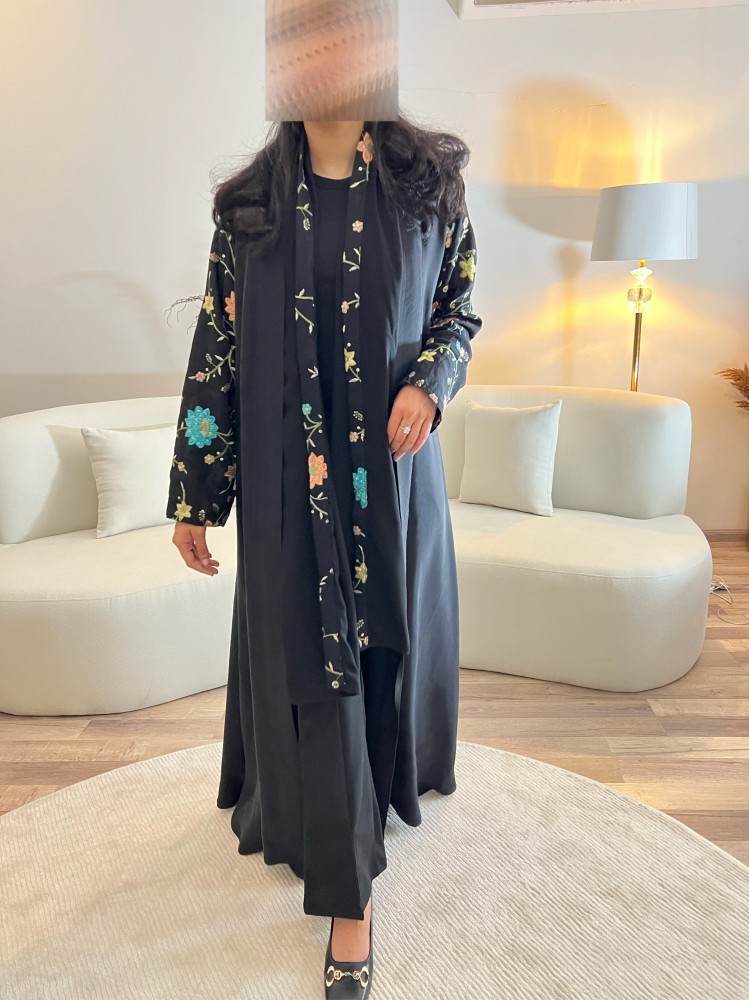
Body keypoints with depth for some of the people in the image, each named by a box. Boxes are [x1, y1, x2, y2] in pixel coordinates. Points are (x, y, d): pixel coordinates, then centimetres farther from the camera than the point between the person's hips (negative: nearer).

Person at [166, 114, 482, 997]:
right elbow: (218, 343, 2)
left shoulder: (428, 185, 3)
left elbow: (459, 309, 11)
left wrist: (430, 384, -13)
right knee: (311, 658, 2)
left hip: (393, 466, 1)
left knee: (390, 635, 16)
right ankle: (347, 889, 18)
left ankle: (392, 778, 48)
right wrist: (192, 494, 1)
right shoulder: (250, 203, 3)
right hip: (288, 476, -1)